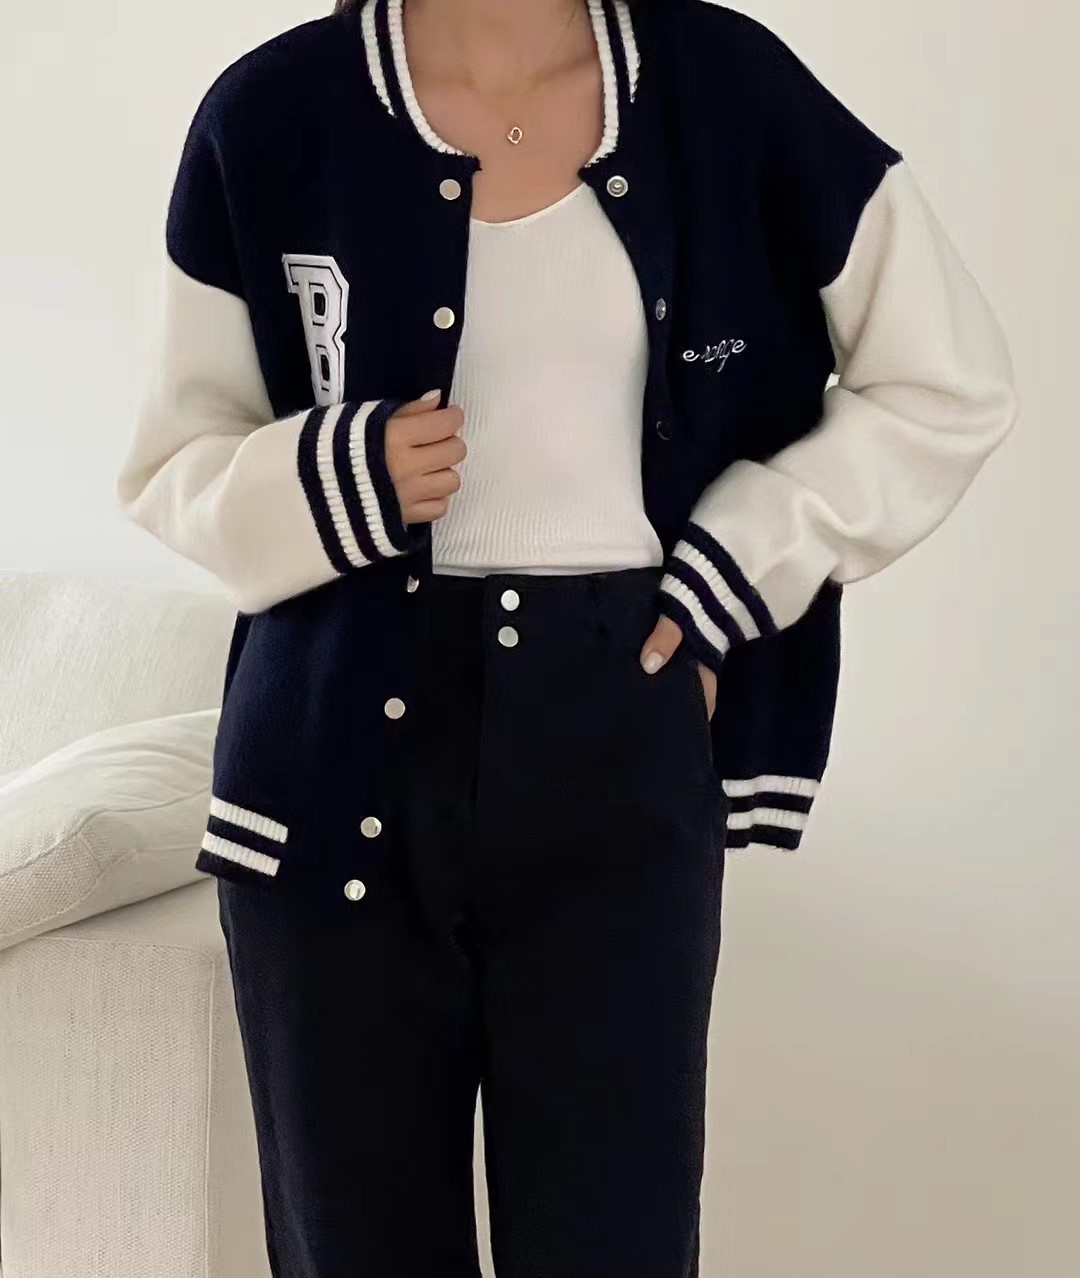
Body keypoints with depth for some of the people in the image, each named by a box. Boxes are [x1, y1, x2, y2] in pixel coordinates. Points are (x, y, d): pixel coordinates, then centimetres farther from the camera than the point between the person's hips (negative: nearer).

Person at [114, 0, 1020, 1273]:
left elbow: (948, 385, 8)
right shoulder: (269, 119, -1)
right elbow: (172, 466, 6)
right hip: (339, 755, 1)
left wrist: (738, 565, -2)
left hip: (618, 753, 0)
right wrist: (340, 476, -15)